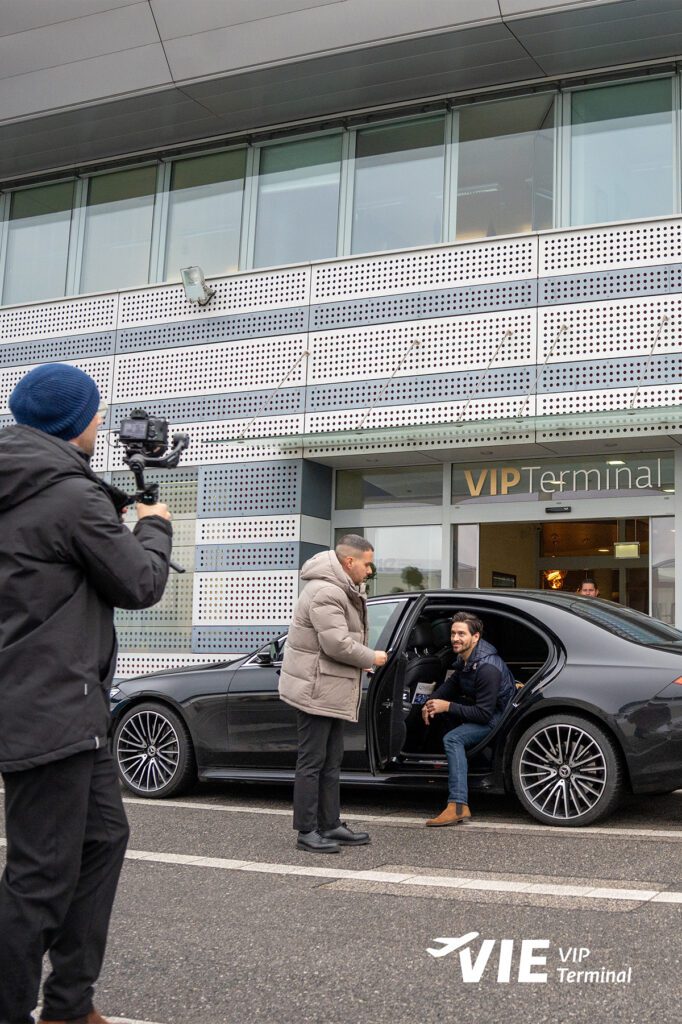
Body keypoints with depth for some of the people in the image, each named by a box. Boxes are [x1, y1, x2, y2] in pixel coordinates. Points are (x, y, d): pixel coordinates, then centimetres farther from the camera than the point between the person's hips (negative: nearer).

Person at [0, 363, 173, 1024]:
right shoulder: (75, 497, -16)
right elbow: (141, 584, -8)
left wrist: (118, 523, 17)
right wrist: (153, 527, 9)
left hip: (65, 707, 10)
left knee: (103, 836, 18)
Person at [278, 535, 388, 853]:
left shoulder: (342, 590, 15)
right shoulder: (325, 593, -20)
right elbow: (337, 644, -26)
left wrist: (364, 660, 10)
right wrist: (371, 658, -12)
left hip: (332, 692, 11)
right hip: (316, 690, -11)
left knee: (331, 762, 15)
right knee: (312, 762, -4)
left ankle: (331, 825, 23)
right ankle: (307, 832, 3)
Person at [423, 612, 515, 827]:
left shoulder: (487, 668, -29)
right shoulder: (465, 657, 0)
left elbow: (483, 714, -28)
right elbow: (452, 683, 15)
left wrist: (447, 706, -25)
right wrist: (431, 702, -3)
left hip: (499, 716, -10)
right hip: (481, 707, 10)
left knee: (453, 739, -26)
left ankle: (458, 806, -32)